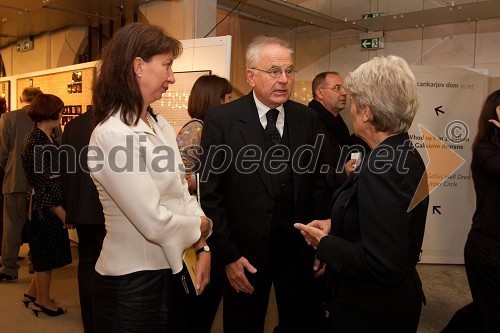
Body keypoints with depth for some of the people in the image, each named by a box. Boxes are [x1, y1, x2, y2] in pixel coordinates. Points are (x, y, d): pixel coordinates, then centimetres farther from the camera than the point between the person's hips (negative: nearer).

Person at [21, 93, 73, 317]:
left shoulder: (48, 138, 9)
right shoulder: (37, 143, -19)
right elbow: (43, 183, -20)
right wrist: (61, 212, -18)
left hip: (51, 206, 9)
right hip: (45, 208, -9)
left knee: (47, 254, 19)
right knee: (46, 256, 6)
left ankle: (32, 293, 34)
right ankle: (43, 301, 22)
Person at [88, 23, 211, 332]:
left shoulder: (161, 125, 4)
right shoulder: (113, 135, -22)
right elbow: (154, 223, -26)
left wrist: (203, 247, -3)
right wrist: (202, 226, -8)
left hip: (170, 268, 8)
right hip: (133, 279, -7)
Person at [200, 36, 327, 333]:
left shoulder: (307, 119, 1)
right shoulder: (221, 119, -10)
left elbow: (315, 184, 5)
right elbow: (211, 194, -9)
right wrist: (227, 255, -10)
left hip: (298, 246, 3)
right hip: (245, 252, -2)